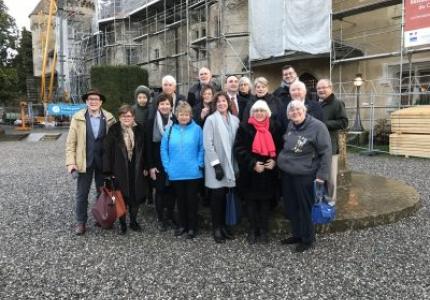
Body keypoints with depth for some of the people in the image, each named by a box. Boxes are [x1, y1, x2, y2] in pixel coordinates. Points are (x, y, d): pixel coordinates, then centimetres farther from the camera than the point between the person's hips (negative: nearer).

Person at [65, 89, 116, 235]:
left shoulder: (109, 118, -2)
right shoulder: (78, 118, -3)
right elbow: (71, 142, -3)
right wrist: (71, 162, -10)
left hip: (104, 161, 1)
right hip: (85, 161, -1)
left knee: (103, 192, 14)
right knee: (82, 194, 8)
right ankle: (81, 222, 22)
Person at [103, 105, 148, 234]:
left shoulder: (139, 129, 2)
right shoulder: (114, 130, -7)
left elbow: (144, 150, 7)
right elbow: (107, 151, -7)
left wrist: (145, 167, 5)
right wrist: (109, 170, -11)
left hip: (136, 170, 3)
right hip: (119, 170, -2)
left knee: (136, 197, 10)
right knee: (121, 197, 6)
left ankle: (133, 221, 28)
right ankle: (122, 223, 23)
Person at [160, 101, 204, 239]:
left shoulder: (196, 129, -4)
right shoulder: (170, 130, 2)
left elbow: (202, 148, -2)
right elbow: (164, 149, 3)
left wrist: (199, 164, -9)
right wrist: (167, 166, -3)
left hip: (192, 173, -2)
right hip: (176, 173, 3)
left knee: (192, 199, 7)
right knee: (180, 199, 15)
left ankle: (192, 227, 20)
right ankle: (182, 225, 29)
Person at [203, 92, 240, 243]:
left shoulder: (235, 120, 5)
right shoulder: (211, 119, -7)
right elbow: (208, 144, -12)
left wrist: (237, 165, 4)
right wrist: (216, 164, -17)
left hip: (229, 164, 4)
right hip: (216, 165, -4)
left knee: (224, 196, 13)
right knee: (217, 196, 2)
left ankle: (223, 225, 25)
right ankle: (216, 228, 14)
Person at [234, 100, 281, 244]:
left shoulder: (274, 127, 6)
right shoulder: (244, 127, -3)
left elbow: (279, 147, 11)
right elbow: (239, 149, -7)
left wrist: (274, 160, -8)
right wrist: (252, 163, -16)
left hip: (268, 171, 2)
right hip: (250, 172, -2)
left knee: (266, 201, 10)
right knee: (251, 202, 7)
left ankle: (264, 230, 23)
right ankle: (252, 230, 20)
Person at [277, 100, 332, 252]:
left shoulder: (317, 126, -13)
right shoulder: (290, 126, 8)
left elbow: (326, 152, -14)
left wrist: (322, 174, -17)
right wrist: (280, 161, 17)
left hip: (304, 175, -7)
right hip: (286, 173, 7)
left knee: (304, 208, 5)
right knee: (291, 207, 15)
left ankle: (308, 239, 22)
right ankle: (297, 234, 32)